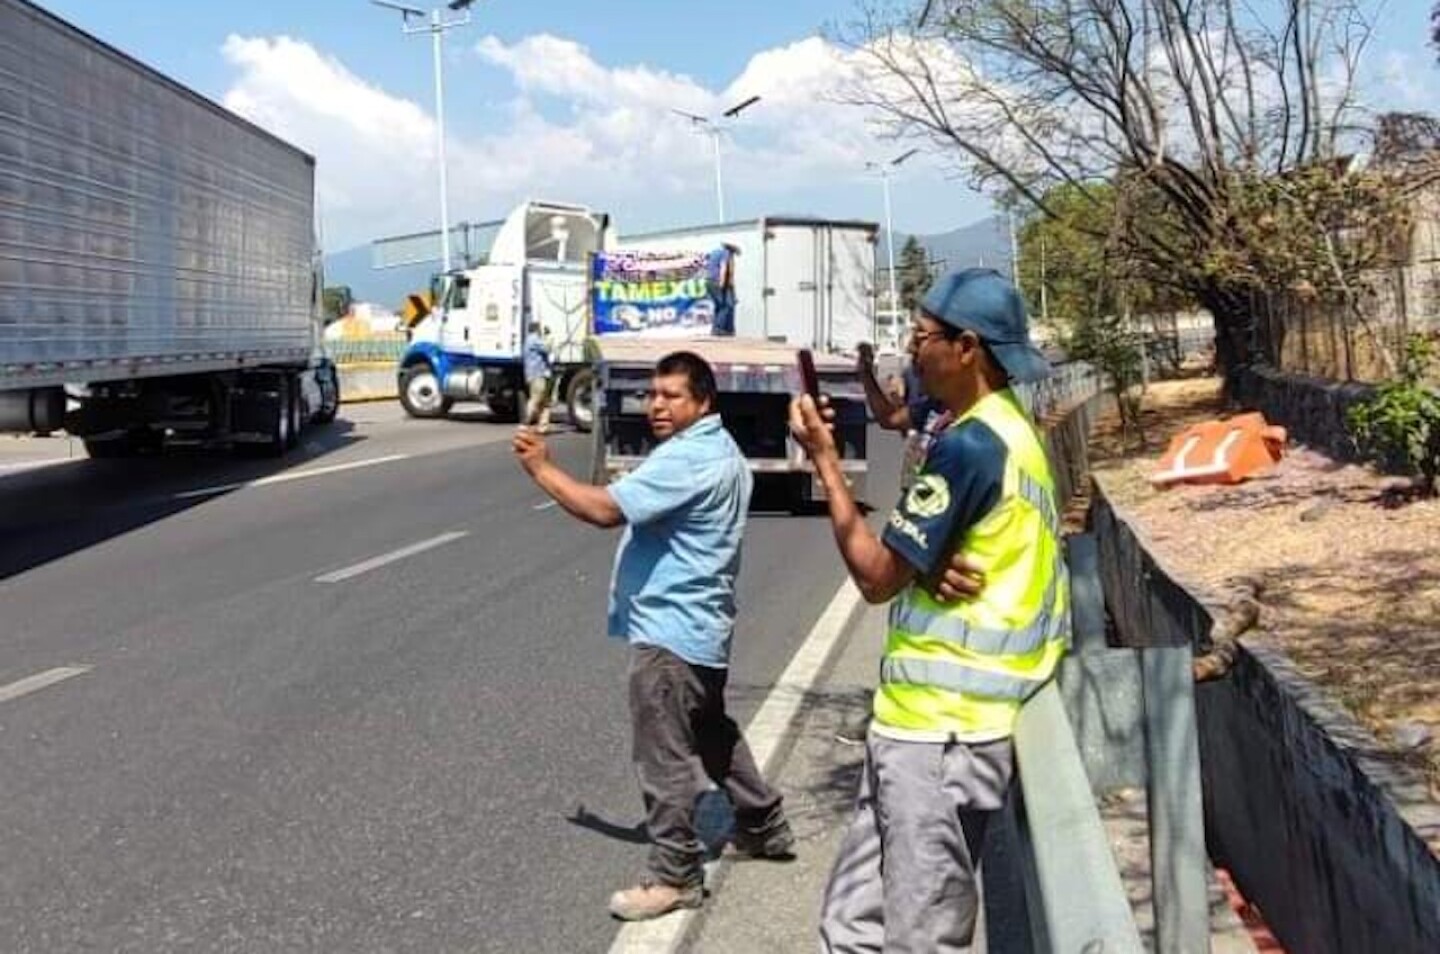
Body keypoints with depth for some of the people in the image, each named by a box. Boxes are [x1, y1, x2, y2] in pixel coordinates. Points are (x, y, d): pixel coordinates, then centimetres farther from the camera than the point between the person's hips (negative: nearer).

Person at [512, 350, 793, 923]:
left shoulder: (686, 459, -22)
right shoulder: (721, 452, 13)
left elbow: (605, 509, -28)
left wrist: (541, 468, -19)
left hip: (669, 629, -11)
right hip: (699, 624, 11)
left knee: (663, 757, -3)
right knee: (712, 734, 25)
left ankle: (675, 876, 5)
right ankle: (765, 828, 38)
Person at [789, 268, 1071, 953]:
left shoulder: (968, 444, -18)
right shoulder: (1009, 430, 14)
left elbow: (877, 576, -15)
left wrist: (824, 458, -9)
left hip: (940, 728, -10)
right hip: (932, 719, 10)